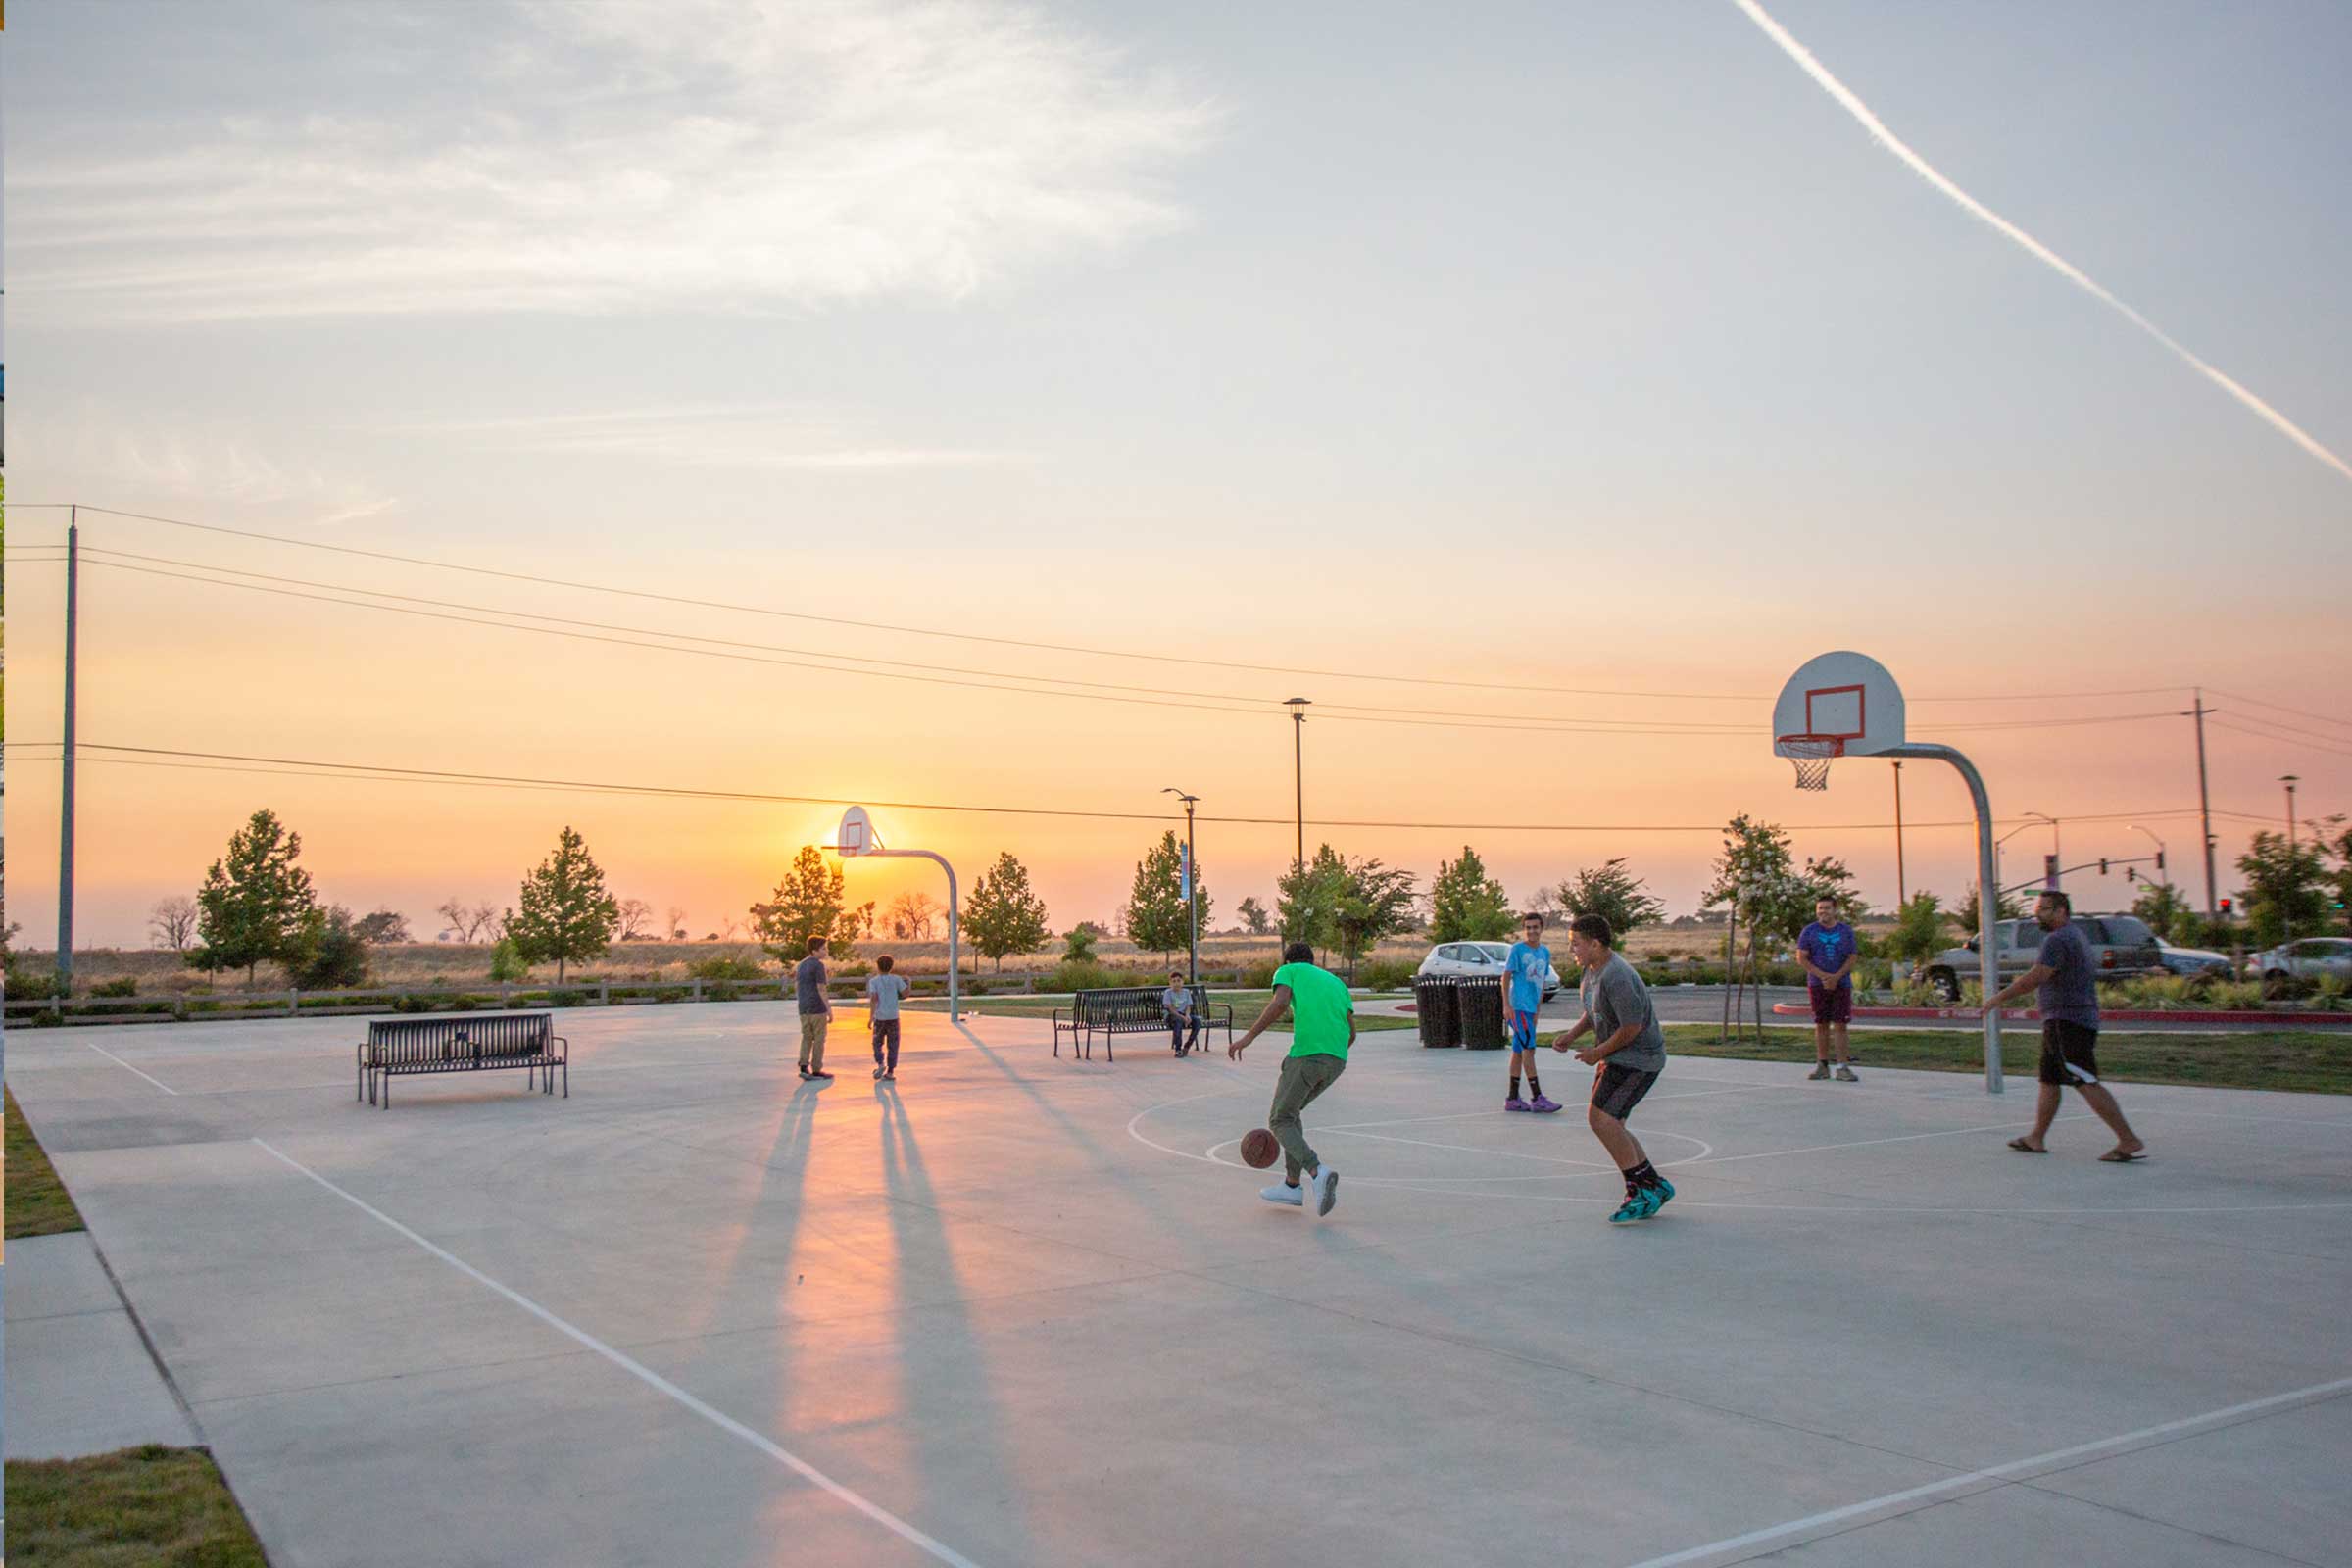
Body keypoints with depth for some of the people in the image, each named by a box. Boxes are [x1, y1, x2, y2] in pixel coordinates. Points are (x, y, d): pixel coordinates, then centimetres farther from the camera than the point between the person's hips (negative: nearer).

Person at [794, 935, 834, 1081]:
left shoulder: (802, 965, 12)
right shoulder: (819, 965, -12)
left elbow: (797, 987, 15)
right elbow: (821, 989, -16)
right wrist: (830, 1009, -14)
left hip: (804, 1009, 7)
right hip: (818, 1008, -7)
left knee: (807, 1037, 11)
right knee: (819, 1038, 3)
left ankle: (804, 1067, -2)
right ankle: (817, 1069, 6)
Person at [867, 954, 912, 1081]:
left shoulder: (873, 981, -1)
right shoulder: (896, 979, 0)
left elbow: (873, 998, -12)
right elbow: (905, 993, -2)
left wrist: (871, 1016, -13)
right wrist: (909, 982, 16)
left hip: (880, 1017, -1)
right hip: (893, 1017, 1)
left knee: (878, 1043, 14)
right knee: (893, 1045, 6)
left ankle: (880, 1063, -7)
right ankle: (890, 1071, 3)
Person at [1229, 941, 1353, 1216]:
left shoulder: (1287, 971, 13)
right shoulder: (1336, 981, 28)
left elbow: (1280, 1003, -9)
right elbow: (1351, 1032, 21)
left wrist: (1248, 1037, -7)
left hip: (1306, 1055, -6)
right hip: (1338, 1060, 6)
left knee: (1279, 1121, 6)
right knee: (1289, 1112, 24)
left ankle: (1318, 1172, -19)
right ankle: (1291, 1185, 21)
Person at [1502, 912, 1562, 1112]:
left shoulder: (1545, 952, 13)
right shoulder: (1517, 949, -7)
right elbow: (1506, 977, -8)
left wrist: (1538, 1009, 18)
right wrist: (1507, 1006, -15)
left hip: (1530, 1008, 7)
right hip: (1517, 1007, -7)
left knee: (1518, 1051, 10)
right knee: (1529, 1049, -10)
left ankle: (1513, 1099, 14)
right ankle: (1537, 1098, -9)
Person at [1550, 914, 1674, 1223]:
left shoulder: (1616, 978, -26)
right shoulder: (1592, 969, 7)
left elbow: (1632, 1027, -25)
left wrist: (1599, 1052, -14)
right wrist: (1572, 1035, 6)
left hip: (1637, 1058, -10)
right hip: (1617, 1056, 10)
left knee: (1601, 1117, -18)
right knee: (1610, 1124, 9)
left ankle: (1640, 1192, -9)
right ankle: (1655, 1185, 19)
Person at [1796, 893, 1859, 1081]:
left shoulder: (1846, 931, 6)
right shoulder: (1809, 931, 4)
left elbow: (1851, 959, 3)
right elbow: (1801, 958, -1)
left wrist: (1836, 977, -12)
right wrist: (1822, 976, -12)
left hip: (1841, 984, 0)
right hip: (1817, 985, 0)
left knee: (1840, 1025, -5)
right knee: (1821, 1025, 4)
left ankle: (1842, 1067, -5)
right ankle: (1822, 1066, 12)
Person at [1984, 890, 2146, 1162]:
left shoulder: (2058, 939, -15)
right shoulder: (2074, 933, 18)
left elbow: (2036, 977, -25)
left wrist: (1998, 998, -23)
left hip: (2067, 1021, -11)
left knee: (2086, 1083, -12)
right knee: (2049, 1080, 15)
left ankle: (2130, 1142, -14)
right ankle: (2036, 1139, 23)